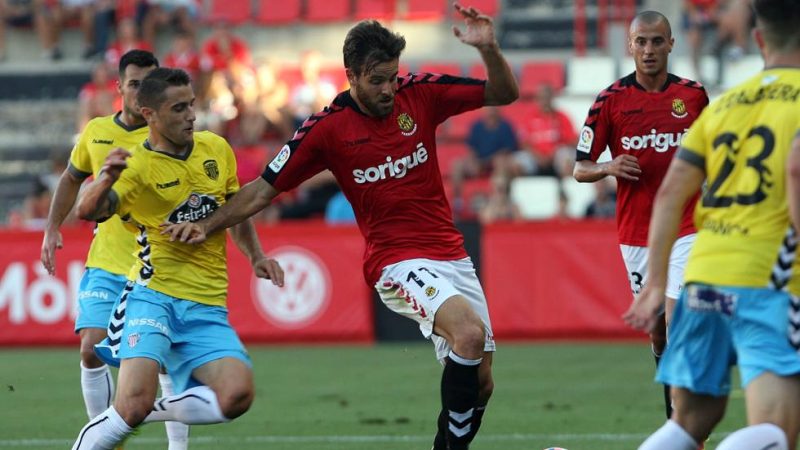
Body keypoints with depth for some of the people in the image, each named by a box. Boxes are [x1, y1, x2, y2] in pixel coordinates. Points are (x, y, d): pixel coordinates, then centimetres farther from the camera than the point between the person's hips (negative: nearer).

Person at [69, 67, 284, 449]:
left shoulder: (217, 149, 9)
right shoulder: (136, 166, -7)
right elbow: (88, 211, -24)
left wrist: (256, 257, 11)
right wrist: (107, 178, -44)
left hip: (207, 306, 4)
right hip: (156, 295, -4)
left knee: (236, 397, -19)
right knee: (134, 404, -23)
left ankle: (152, 411, 5)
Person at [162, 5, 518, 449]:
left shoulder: (419, 94, 0)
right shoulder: (326, 128, -7)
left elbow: (504, 93, 3)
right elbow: (265, 188, 0)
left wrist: (488, 49, -16)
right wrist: (206, 225, -8)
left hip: (451, 254, 5)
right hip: (397, 261, -5)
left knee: (479, 381, 5)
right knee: (468, 332, -31)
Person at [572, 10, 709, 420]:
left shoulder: (693, 94, 3)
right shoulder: (611, 100, -1)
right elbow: (581, 168, 1)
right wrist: (609, 168, -19)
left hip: (685, 228, -1)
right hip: (635, 230, 1)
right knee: (657, 331, 10)